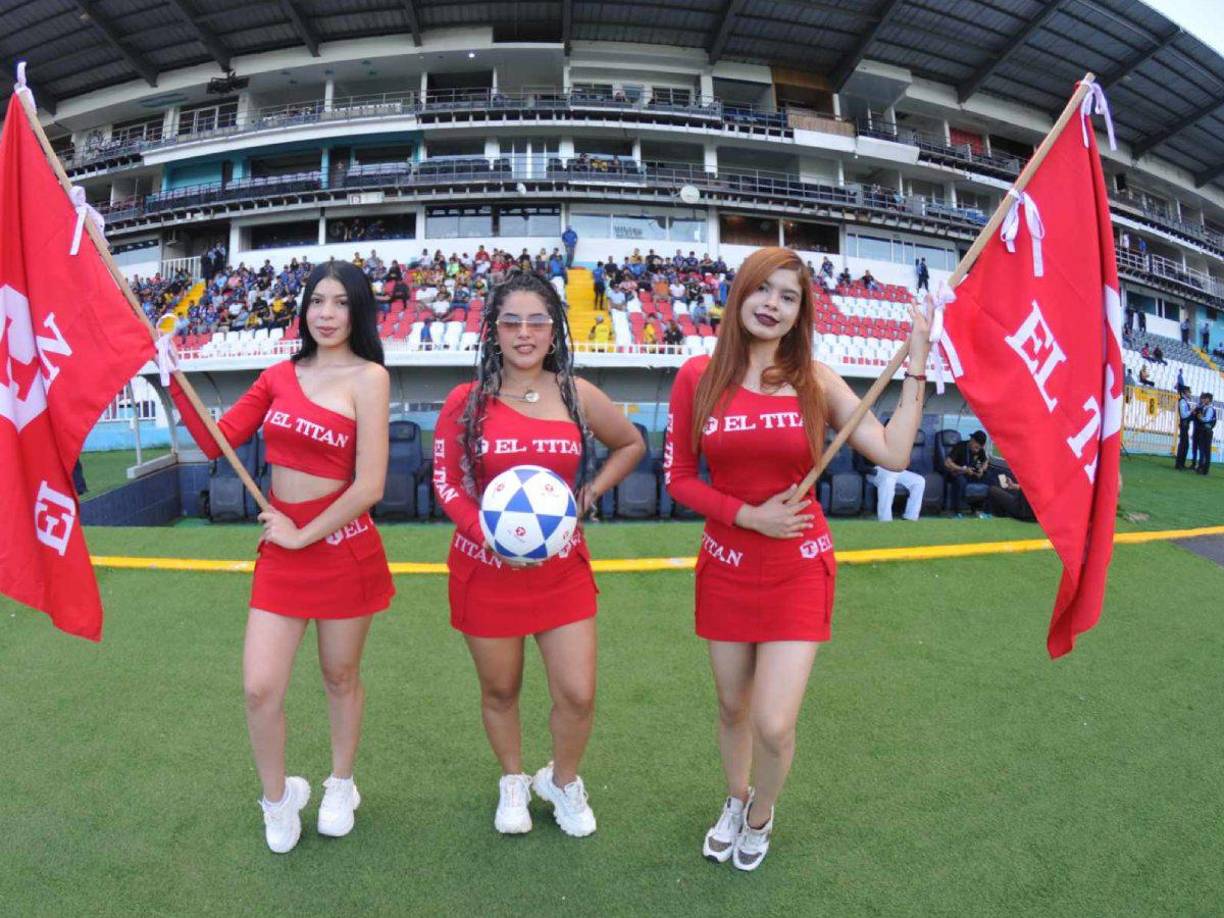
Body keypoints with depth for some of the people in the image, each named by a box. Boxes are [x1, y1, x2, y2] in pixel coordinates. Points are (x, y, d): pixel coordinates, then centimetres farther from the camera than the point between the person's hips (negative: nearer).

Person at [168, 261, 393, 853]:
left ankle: (339, 787, 40)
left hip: (343, 547, -4)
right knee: (259, 689, 2)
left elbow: (369, 485, -17)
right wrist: (175, 380, -2)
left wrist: (303, 535, -10)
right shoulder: (280, 376, 6)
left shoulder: (367, 376, -11)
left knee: (340, 678, 14)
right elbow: (216, 442, 6)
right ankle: (277, 798, 31)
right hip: (279, 549, 4)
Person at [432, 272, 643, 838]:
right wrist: (487, 532, -20)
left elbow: (631, 444, 14)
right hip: (486, 567, -1)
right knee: (499, 689, 15)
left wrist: (590, 492, 0)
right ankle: (512, 782, 43)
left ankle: (562, 781, 33)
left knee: (578, 694, 1)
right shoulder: (467, 400, -5)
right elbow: (446, 480, -3)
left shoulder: (576, 394, -1)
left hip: (561, 566, 1)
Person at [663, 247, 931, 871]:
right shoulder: (698, 377, -4)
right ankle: (735, 800, 49)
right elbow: (678, 476, -2)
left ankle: (761, 816, 31)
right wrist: (750, 516, -13)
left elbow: (892, 453, -11)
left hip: (798, 572, -1)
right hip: (727, 568, 1)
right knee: (732, 707, 17)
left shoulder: (815, 381, -4)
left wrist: (916, 365, -11)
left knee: (774, 724, -4)